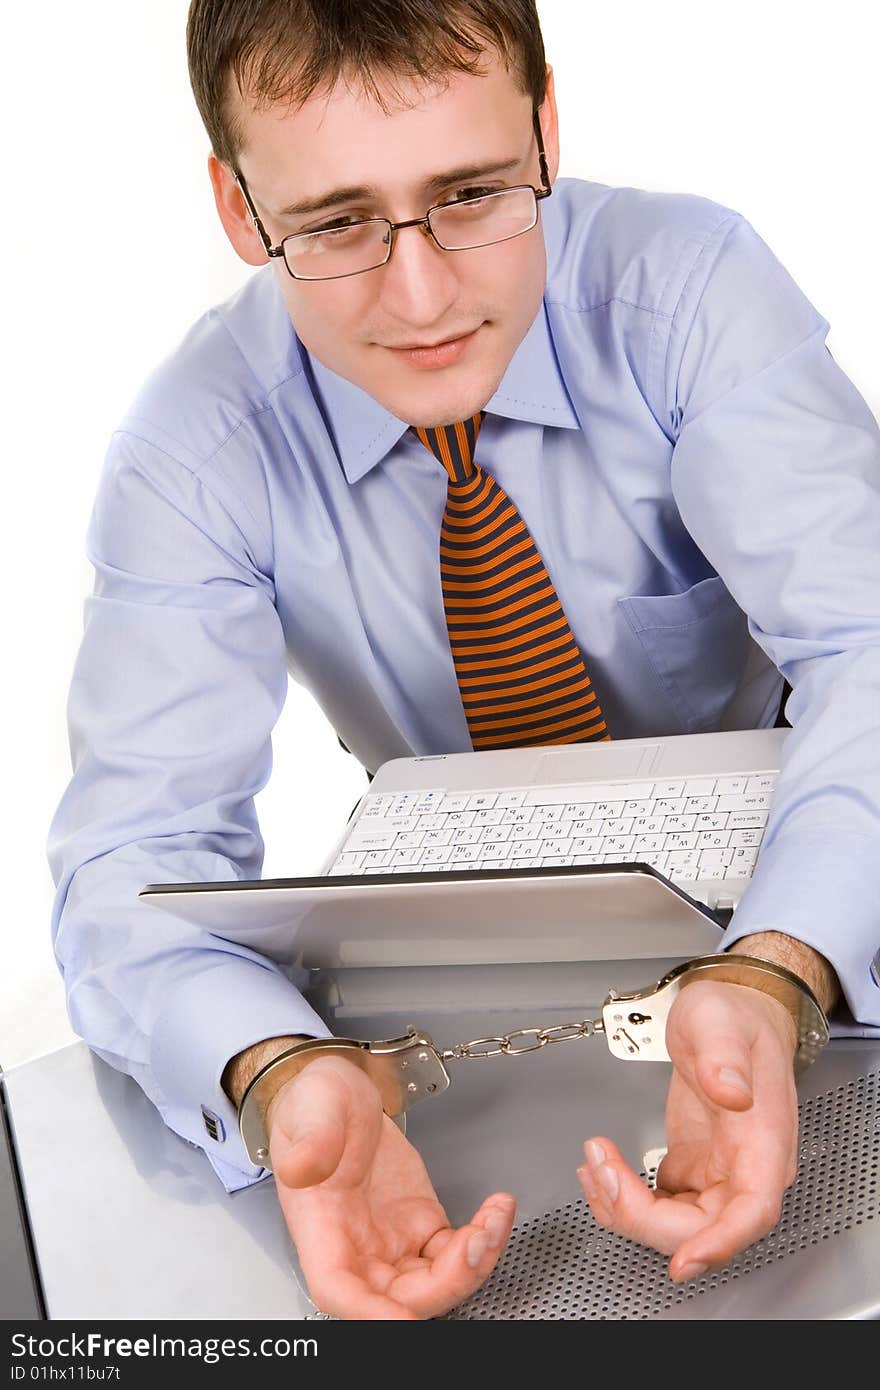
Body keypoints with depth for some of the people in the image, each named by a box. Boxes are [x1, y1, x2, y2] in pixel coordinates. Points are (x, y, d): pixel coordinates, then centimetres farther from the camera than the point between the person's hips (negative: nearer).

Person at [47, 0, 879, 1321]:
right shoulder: (196, 449, -19)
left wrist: (772, 974, -48)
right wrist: (278, 1076, -46)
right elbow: (139, 845, -24)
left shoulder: (691, 286, -21)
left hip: (773, 899, -2)